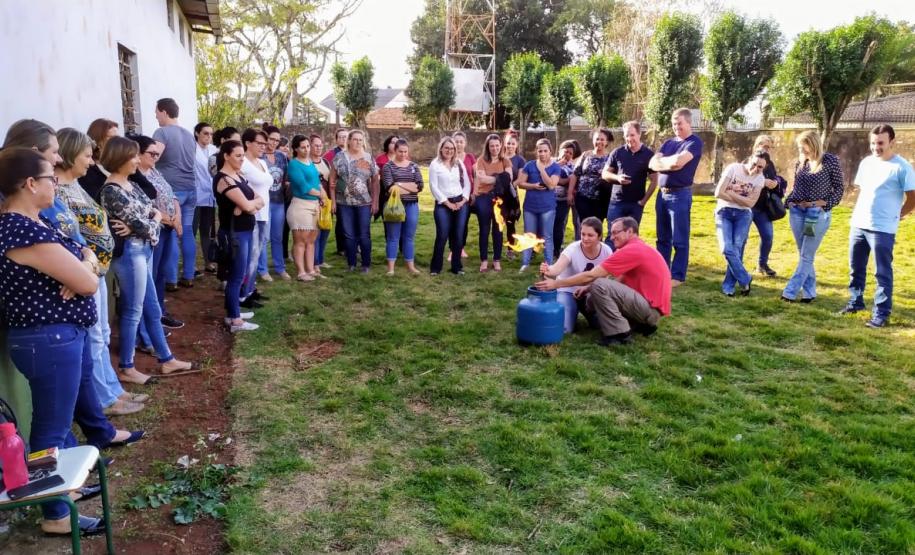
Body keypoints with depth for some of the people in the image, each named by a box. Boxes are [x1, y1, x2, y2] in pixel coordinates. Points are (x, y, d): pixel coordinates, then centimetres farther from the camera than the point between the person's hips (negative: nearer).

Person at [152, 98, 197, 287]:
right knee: (187, 231, 8)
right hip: (190, 188, 6)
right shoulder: (189, 134, 15)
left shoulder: (161, 132, -7)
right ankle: (188, 276, 11)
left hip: (171, 189, -6)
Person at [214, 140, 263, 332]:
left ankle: (233, 311, 27)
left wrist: (251, 204, -13)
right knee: (237, 275, -4)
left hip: (246, 230, 9)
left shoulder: (239, 176, 12)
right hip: (234, 233, -9)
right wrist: (255, 201, 0)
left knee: (240, 274, 16)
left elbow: (261, 201, 8)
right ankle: (235, 320, 2)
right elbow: (247, 205, -22)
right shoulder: (223, 179, -16)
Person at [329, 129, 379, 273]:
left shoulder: (369, 158, 4)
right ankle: (351, 264, 17)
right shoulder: (340, 156, 2)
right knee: (349, 235, 7)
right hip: (344, 203, 0)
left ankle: (366, 264, 12)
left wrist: (375, 202, -3)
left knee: (364, 235, 2)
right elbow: (332, 179, 3)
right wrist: (333, 200, -2)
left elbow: (375, 181, 4)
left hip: (364, 203, 0)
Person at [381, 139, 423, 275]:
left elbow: (420, 185, -2)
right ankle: (391, 266, 6)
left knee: (410, 236, 8)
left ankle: (410, 265, 17)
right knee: (393, 237, 0)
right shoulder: (388, 166, 0)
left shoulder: (414, 166, 11)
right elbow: (389, 186, -14)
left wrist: (399, 184, -9)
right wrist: (410, 186, -12)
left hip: (412, 205, 3)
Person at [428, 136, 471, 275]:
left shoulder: (459, 164, 11)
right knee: (442, 236, -10)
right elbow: (433, 186, -8)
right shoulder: (435, 164, -2)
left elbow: (467, 183, 11)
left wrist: (463, 200, -4)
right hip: (443, 204, -4)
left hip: (461, 203, 4)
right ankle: (435, 267, 2)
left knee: (458, 236, 3)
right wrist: (447, 203, -10)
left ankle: (456, 266, 13)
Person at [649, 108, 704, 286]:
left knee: (679, 240, -2)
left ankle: (677, 276, 4)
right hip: (662, 193, 7)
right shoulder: (668, 143, 16)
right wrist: (671, 164, -12)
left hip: (680, 194, -7)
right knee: (663, 238, 12)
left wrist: (662, 160, -2)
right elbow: (652, 164, 4)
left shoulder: (695, 142, -4)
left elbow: (678, 161, -20)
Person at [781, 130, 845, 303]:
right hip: (797, 212, 5)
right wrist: (789, 201, -1)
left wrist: (824, 203, -13)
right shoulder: (800, 162, 7)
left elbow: (839, 187, -2)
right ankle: (809, 292, 16)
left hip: (818, 214, -5)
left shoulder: (830, 160, -6)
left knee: (807, 256, -4)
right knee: (803, 255, 8)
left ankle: (790, 292, -3)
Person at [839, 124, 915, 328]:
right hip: (858, 225, 6)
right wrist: (857, 214, 14)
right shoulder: (866, 162, 9)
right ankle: (855, 302, 31)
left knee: (883, 273, 1)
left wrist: (893, 216, 3)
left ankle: (881, 314, 6)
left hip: (882, 230, -6)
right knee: (855, 268, 16)